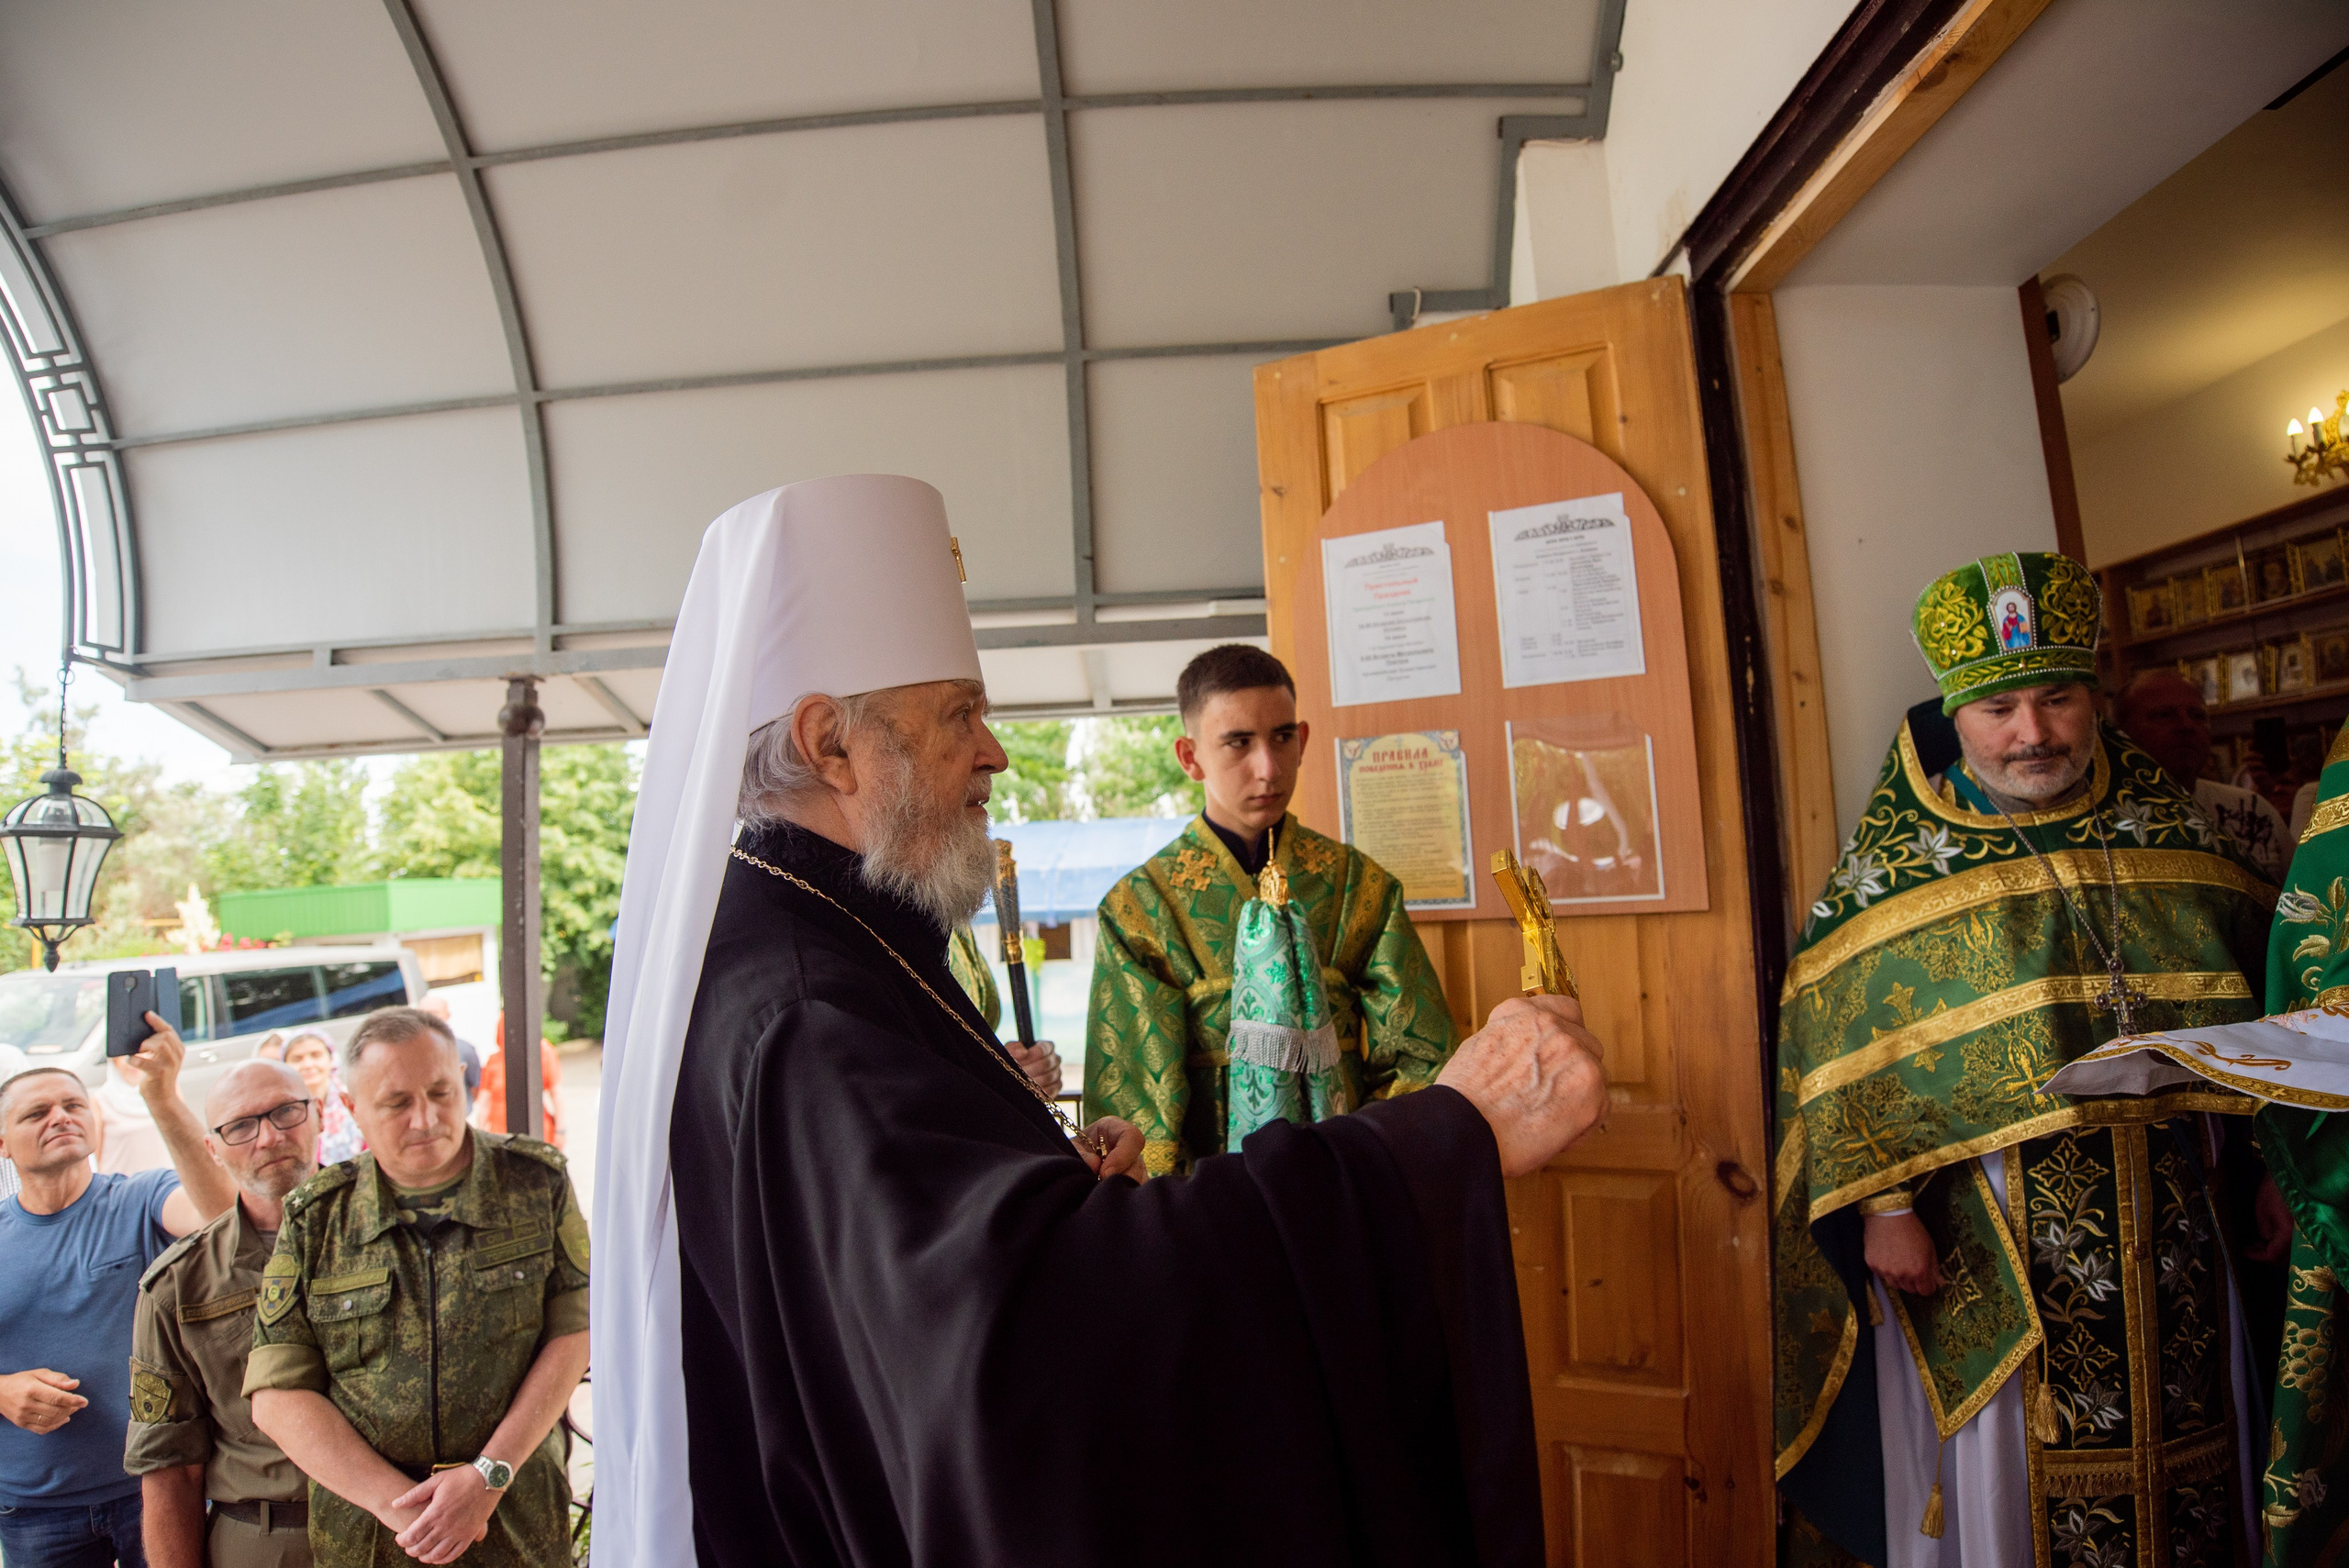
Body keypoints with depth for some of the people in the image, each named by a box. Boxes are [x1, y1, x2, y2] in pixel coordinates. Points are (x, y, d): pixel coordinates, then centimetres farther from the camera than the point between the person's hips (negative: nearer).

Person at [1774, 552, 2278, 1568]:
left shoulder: (2168, 825, 5)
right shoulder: (1898, 858, -8)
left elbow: (2248, 996, 12)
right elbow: (1843, 1046, -11)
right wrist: (1883, 1205, -14)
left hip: (2175, 1228, 4)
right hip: (1992, 1249, -4)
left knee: (2183, 1466, 17)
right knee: (2015, 1474, 7)